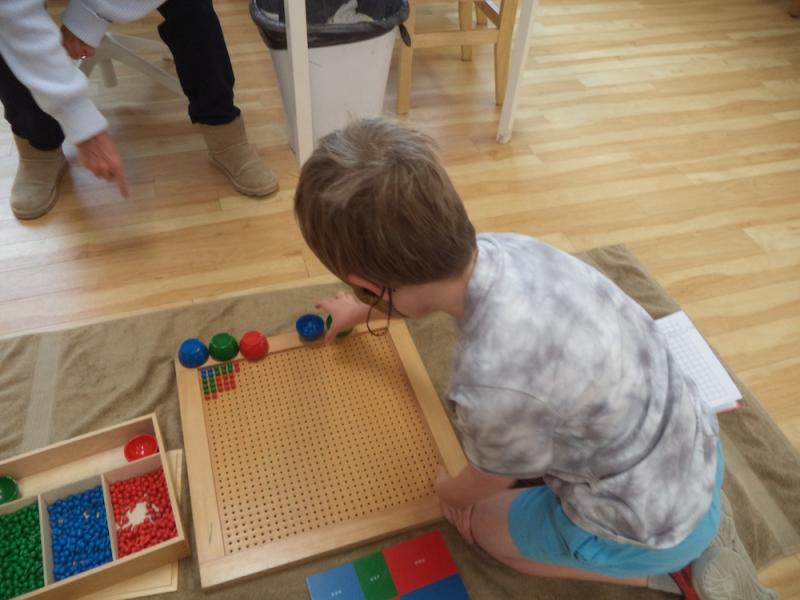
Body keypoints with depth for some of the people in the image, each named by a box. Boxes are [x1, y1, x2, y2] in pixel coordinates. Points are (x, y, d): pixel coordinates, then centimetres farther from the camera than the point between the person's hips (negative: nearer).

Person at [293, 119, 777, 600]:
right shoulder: (499, 249, -17)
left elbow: (487, 484, -12)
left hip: (652, 525, -6)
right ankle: (693, 533, 21)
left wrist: (443, 488, 11)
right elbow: (423, 287, 9)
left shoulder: (493, 384, -38)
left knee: (477, 519, 17)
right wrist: (363, 311, 29)